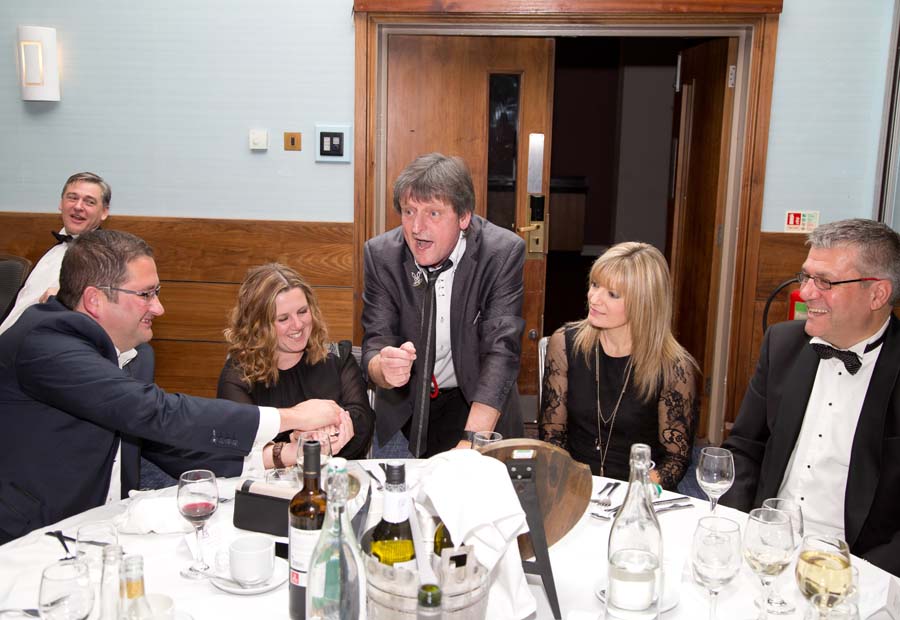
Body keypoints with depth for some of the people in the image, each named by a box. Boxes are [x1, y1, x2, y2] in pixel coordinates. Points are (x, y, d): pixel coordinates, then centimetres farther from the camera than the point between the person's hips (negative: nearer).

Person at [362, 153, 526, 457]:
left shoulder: (503, 252, -17)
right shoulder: (380, 253, -9)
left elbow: (501, 352, -21)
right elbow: (375, 343, -9)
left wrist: (471, 441, -33)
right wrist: (385, 369, -35)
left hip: (478, 402, -1)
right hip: (404, 405, 2)